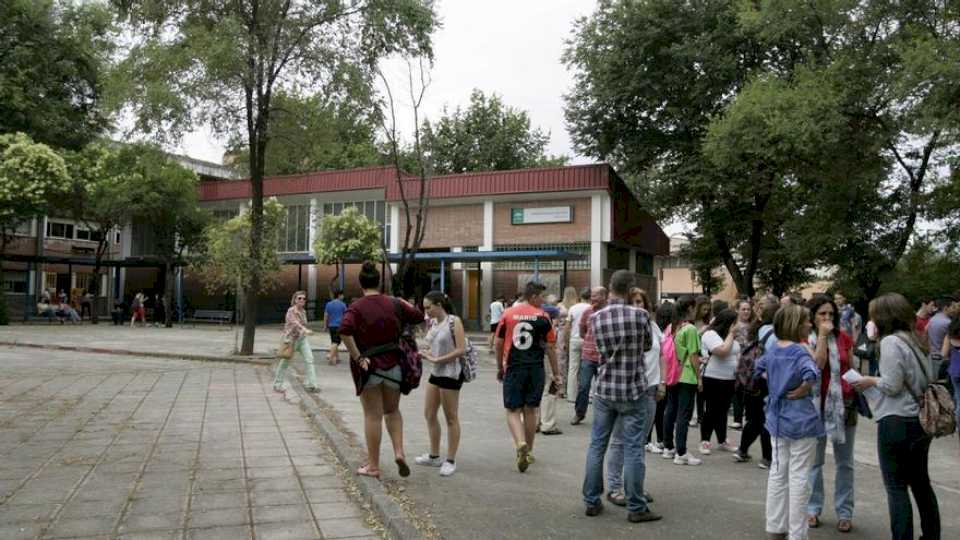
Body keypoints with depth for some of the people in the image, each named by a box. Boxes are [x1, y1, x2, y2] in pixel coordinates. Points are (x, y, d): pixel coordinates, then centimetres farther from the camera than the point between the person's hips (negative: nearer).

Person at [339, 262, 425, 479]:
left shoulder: (356, 306, -9)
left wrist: (358, 357, -18)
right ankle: (399, 451, 5)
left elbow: (345, 331, -25)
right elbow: (419, 317, 8)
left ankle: (373, 466, 13)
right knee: (392, 411, 21)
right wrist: (404, 303, 24)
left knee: (373, 415, 5)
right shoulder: (394, 304, 0)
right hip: (393, 364, 3)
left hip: (368, 366, -3)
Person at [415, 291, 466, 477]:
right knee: (429, 414, 13)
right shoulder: (433, 323, 9)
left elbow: (461, 350, -18)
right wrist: (424, 354, -4)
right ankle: (434, 456, 28)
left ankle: (450, 460, 13)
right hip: (435, 373, 8)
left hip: (450, 374, -8)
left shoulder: (454, 321, -13)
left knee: (451, 418, 3)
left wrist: (437, 360, -18)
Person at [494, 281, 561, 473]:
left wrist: (500, 368, 18)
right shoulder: (543, 317, -2)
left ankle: (520, 443, -20)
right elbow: (550, 347, -1)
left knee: (513, 410, 4)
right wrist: (556, 374, 7)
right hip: (536, 369, 0)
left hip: (513, 369, 0)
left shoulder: (508, 314, 2)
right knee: (530, 410, 12)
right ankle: (528, 452, 22)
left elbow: (498, 344, 5)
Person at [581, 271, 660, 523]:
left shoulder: (596, 318, -3)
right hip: (634, 391, -3)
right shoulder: (640, 315, -11)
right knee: (633, 449, 3)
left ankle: (591, 501, 19)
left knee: (597, 445, 11)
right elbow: (648, 346, 6)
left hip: (604, 390, 3)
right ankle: (636, 507, 11)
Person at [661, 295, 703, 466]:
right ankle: (681, 453, -1)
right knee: (684, 415, -4)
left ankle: (668, 448, 23)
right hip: (687, 377, -8)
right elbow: (693, 356, -13)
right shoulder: (690, 329, -14)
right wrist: (699, 376, -4)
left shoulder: (673, 327, 9)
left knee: (670, 411, 13)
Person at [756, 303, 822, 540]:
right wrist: (803, 390, -19)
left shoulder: (772, 349, 6)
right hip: (801, 420, -7)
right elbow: (812, 374, -35)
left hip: (777, 418, 7)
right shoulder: (801, 351, -16)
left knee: (778, 471, 13)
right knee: (799, 476, 1)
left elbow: (759, 369, 23)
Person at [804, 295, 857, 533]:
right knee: (814, 461, 8)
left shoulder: (844, 337, 4)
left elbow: (851, 368, 12)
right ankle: (813, 509, 19)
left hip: (843, 404, 3)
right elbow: (817, 365, -20)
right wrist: (822, 335, -18)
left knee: (845, 463, 8)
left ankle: (844, 512, 18)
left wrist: (857, 398, 11)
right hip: (816, 405, -2)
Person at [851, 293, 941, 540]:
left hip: (896, 422, -8)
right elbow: (926, 379, 15)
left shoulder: (891, 342, -15)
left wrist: (872, 381, 1)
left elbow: (891, 386, -18)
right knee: (920, 482, 20)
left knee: (896, 487, 0)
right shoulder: (915, 340, 9)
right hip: (921, 419, 9)